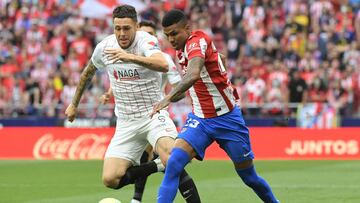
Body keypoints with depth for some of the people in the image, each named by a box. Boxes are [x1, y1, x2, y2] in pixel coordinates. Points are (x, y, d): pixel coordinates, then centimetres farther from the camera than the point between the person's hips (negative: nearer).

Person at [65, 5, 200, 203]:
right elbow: (87, 73, 20)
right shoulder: (104, 47, -1)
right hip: (126, 123, 5)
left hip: (154, 114, -5)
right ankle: (157, 166, 5)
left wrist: (131, 57, -50)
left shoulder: (146, 41, -16)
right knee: (110, 179, -11)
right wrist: (74, 104, 28)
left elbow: (163, 65, -38)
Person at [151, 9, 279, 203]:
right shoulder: (182, 50, 4)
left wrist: (169, 97, -54)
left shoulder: (198, 41, -21)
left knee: (248, 176, 7)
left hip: (227, 119, -6)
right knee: (174, 163, -19)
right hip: (199, 119, 6)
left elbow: (194, 74, -42)